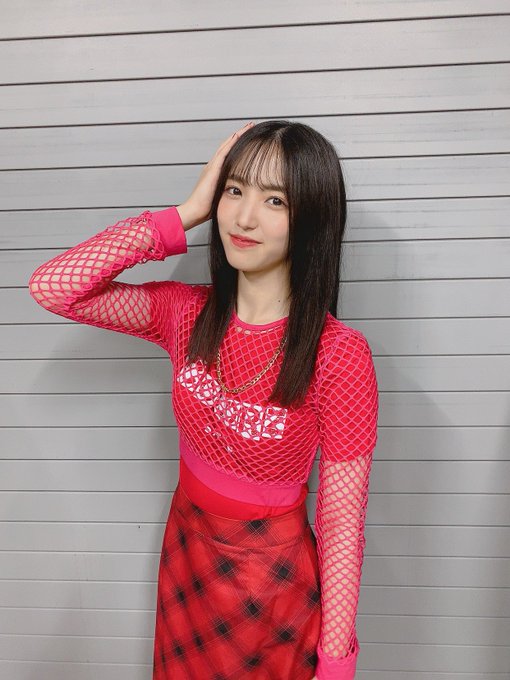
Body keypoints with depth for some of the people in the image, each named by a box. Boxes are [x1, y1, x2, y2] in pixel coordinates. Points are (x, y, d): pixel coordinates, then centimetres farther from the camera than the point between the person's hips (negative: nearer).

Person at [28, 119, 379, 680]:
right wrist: (187, 213, -22)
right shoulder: (188, 314, -11)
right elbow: (51, 287, -20)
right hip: (186, 549, 4)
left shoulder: (340, 355, -24)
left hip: (275, 581, -4)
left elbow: (342, 523, -18)